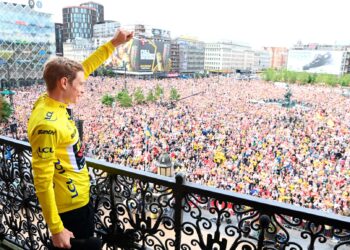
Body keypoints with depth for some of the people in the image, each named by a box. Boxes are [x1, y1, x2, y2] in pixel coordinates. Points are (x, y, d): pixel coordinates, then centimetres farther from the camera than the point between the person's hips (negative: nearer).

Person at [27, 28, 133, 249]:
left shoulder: (56, 102, -3)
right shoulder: (47, 124, -29)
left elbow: (84, 69, 7)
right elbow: (43, 181, -27)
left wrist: (114, 43, 6)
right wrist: (56, 229, -23)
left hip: (80, 198, 9)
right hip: (69, 206, -9)